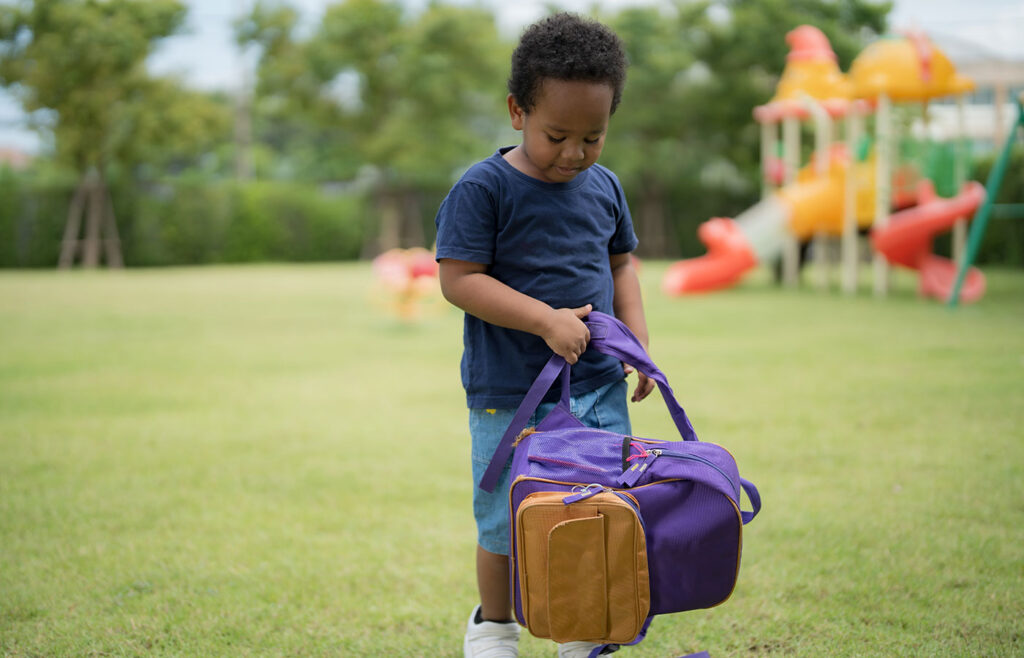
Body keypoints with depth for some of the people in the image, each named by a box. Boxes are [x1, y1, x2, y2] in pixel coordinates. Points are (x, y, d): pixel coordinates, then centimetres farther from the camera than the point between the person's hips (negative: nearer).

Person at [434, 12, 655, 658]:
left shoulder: (604, 186, 6)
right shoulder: (483, 188, -13)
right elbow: (459, 279, -16)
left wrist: (637, 337, 5)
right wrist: (545, 319, -23)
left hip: (599, 386, 5)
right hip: (510, 392, -5)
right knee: (507, 520, 4)